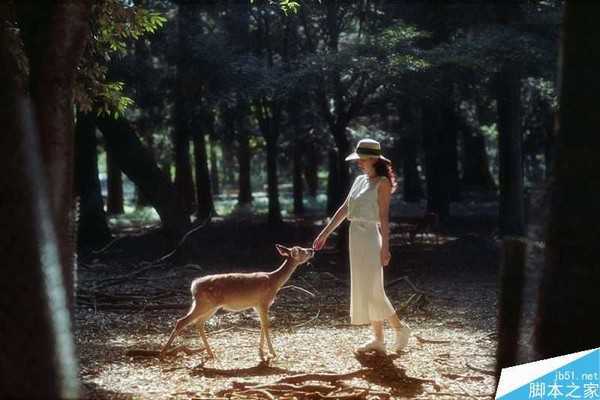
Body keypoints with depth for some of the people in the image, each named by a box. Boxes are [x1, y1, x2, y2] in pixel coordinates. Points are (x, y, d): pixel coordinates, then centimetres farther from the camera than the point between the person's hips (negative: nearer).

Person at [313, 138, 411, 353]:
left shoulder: (382, 183, -9)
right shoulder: (359, 180, 13)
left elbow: (384, 216, -14)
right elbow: (344, 209, 16)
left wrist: (385, 247, -20)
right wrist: (324, 234, 16)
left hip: (370, 237, -8)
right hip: (356, 236, 8)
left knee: (372, 291, -6)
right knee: (363, 290, 9)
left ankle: (400, 327, 9)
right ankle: (378, 339, 15)